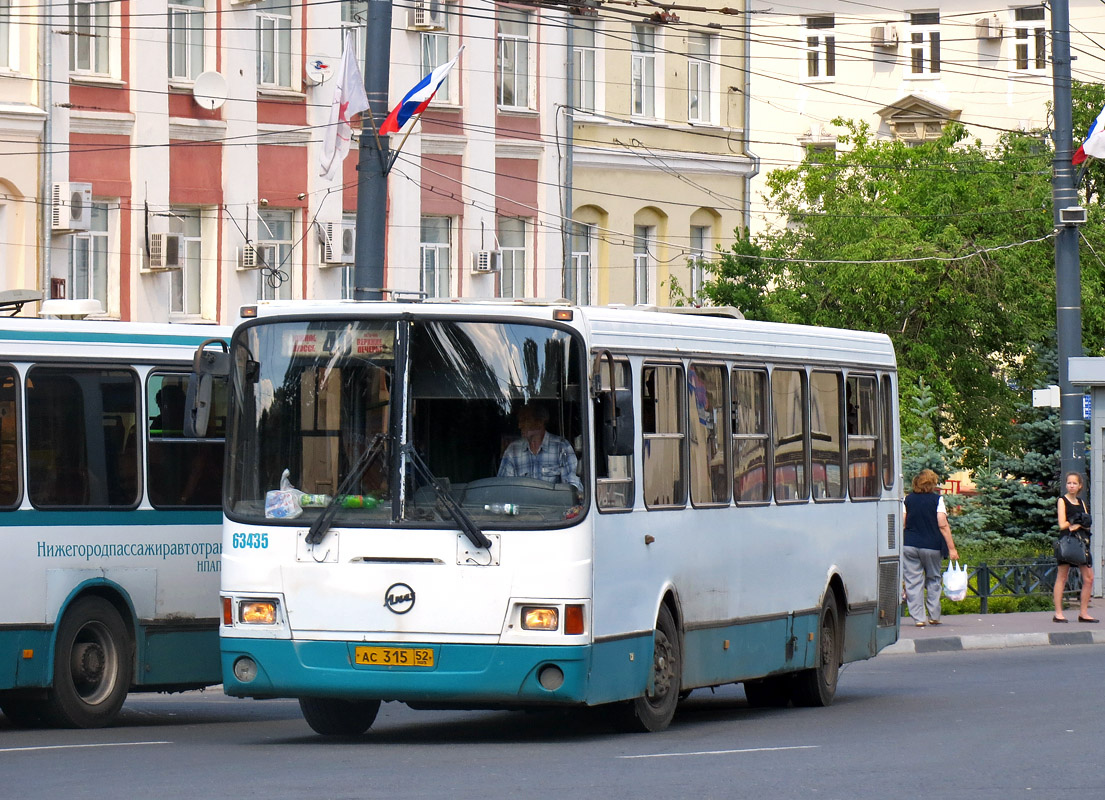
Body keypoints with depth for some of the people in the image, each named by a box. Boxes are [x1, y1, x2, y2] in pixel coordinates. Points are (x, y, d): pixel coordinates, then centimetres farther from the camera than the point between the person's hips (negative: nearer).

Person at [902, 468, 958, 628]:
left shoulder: (908, 499, 4)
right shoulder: (937, 499, -3)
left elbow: (902, 524, 4)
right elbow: (943, 525, -8)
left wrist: (898, 547, 13)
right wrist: (951, 548, -6)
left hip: (909, 545, 1)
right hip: (932, 547, -1)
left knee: (913, 581, 3)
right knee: (933, 579, 15)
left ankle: (918, 618, -2)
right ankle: (934, 616, 15)